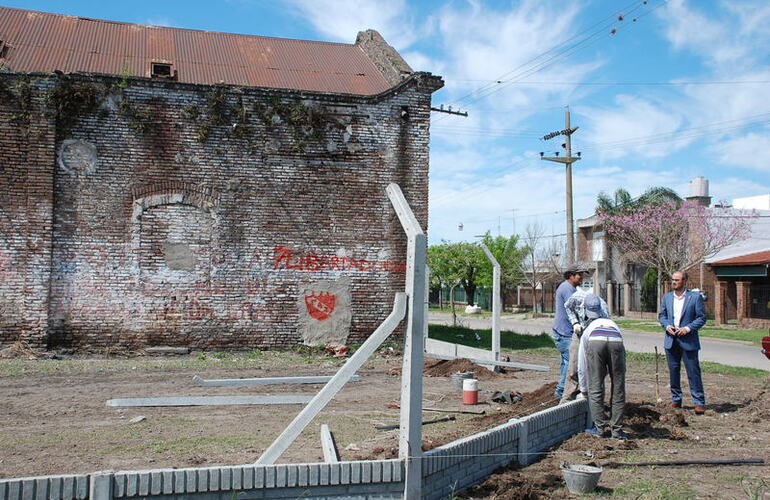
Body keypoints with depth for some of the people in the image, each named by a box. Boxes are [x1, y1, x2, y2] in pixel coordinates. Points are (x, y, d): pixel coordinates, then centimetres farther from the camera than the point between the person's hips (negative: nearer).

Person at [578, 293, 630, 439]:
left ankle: (600, 428, 16)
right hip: (616, 341, 1)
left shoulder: (587, 331, 38)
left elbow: (582, 366, 42)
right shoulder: (613, 324, 44)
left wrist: (583, 389, 55)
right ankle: (616, 429, 18)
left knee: (595, 388, 11)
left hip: (595, 342, -1)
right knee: (618, 388, 13)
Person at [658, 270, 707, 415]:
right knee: (673, 371, 11)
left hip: (688, 340, -4)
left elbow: (701, 318, -4)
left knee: (693, 372, -3)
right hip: (671, 340, 5)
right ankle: (676, 400, 22)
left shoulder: (695, 297, -4)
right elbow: (662, 315, 15)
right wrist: (667, 326, -5)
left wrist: (688, 328, -16)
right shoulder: (667, 297, 10)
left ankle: (699, 402, 4)